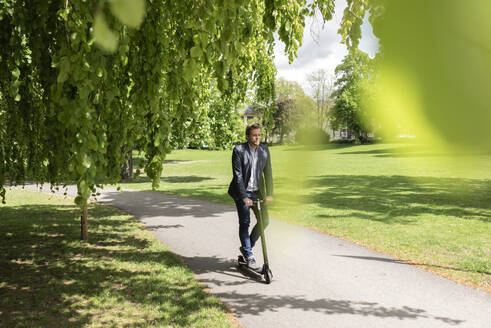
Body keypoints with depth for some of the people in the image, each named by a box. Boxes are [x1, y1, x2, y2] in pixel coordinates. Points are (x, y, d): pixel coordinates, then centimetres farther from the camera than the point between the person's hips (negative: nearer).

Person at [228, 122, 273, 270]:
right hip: (242, 192, -4)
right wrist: (244, 197, -23)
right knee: (244, 223, -4)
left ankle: (246, 247, 21)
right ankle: (249, 256, 6)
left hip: (257, 191, 5)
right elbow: (238, 175, -17)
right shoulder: (239, 150, -13)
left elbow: (268, 173, 2)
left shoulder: (264, 150, 1)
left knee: (264, 221, 2)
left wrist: (269, 194, -7)